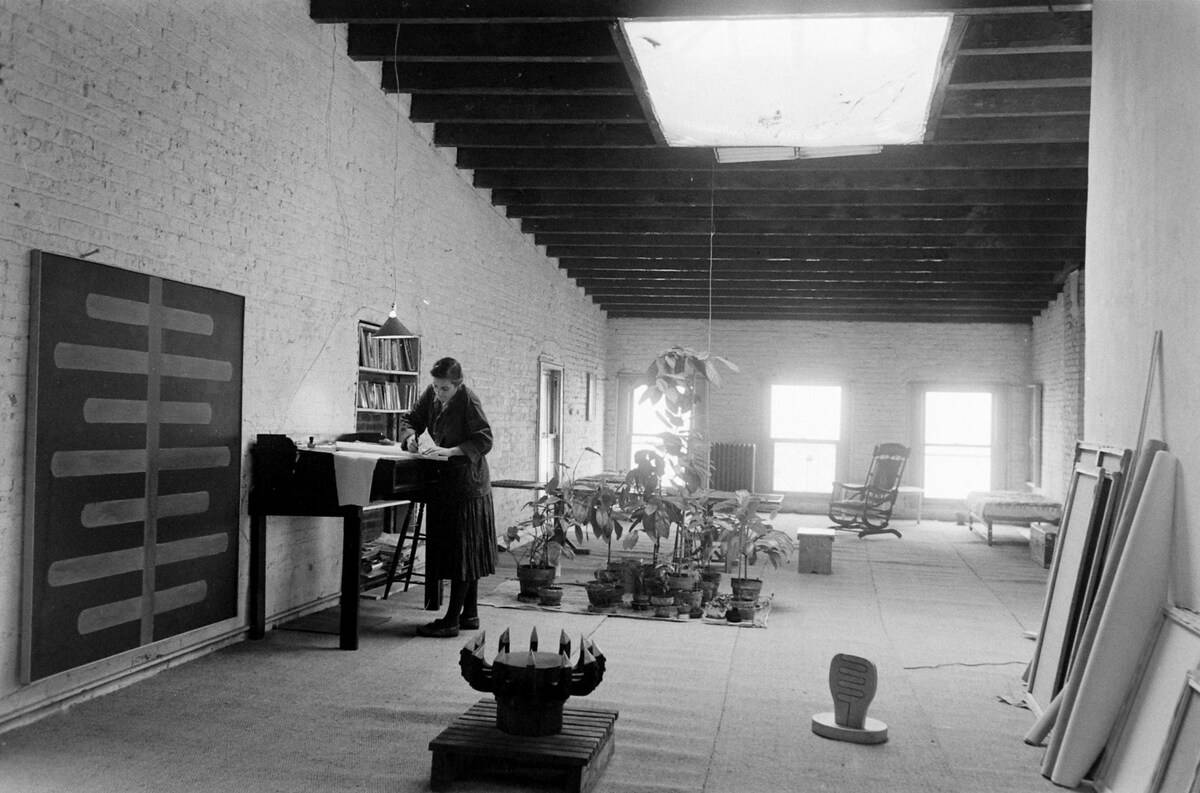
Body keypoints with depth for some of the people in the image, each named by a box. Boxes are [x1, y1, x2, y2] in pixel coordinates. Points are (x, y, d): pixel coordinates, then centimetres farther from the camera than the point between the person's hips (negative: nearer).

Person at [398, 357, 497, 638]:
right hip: (444, 481, 8)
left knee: (463, 550, -4)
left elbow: (484, 440, -19)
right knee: (466, 553, 13)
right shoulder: (431, 395, 4)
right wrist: (410, 436, -7)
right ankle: (470, 614, 22)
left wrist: (451, 451, -27)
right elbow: (411, 419, 14)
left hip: (467, 484, -8)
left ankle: (452, 620, -1)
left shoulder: (468, 400, -16)